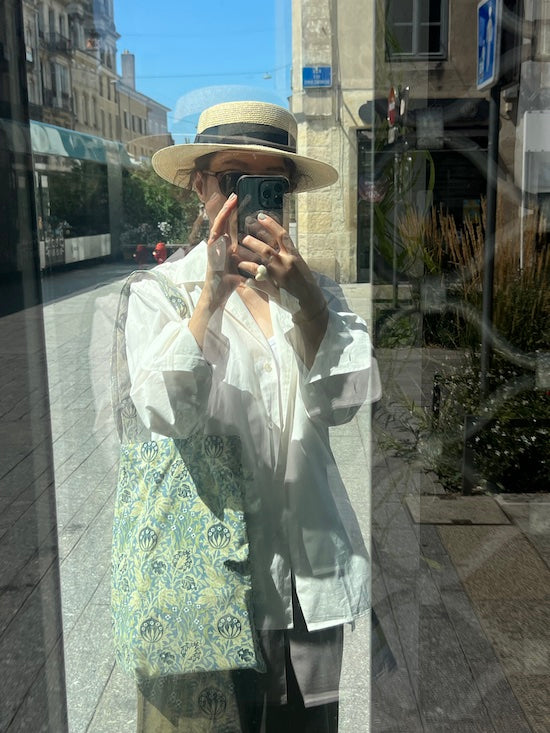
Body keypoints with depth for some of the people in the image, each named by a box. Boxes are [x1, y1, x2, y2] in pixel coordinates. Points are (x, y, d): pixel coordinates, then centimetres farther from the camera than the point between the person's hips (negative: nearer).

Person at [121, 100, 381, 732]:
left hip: (311, 567, 3)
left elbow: (348, 400, -11)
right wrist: (212, 296, -29)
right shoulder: (159, 293, -3)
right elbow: (165, 416, -19)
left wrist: (305, 300, -25)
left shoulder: (316, 290, 5)